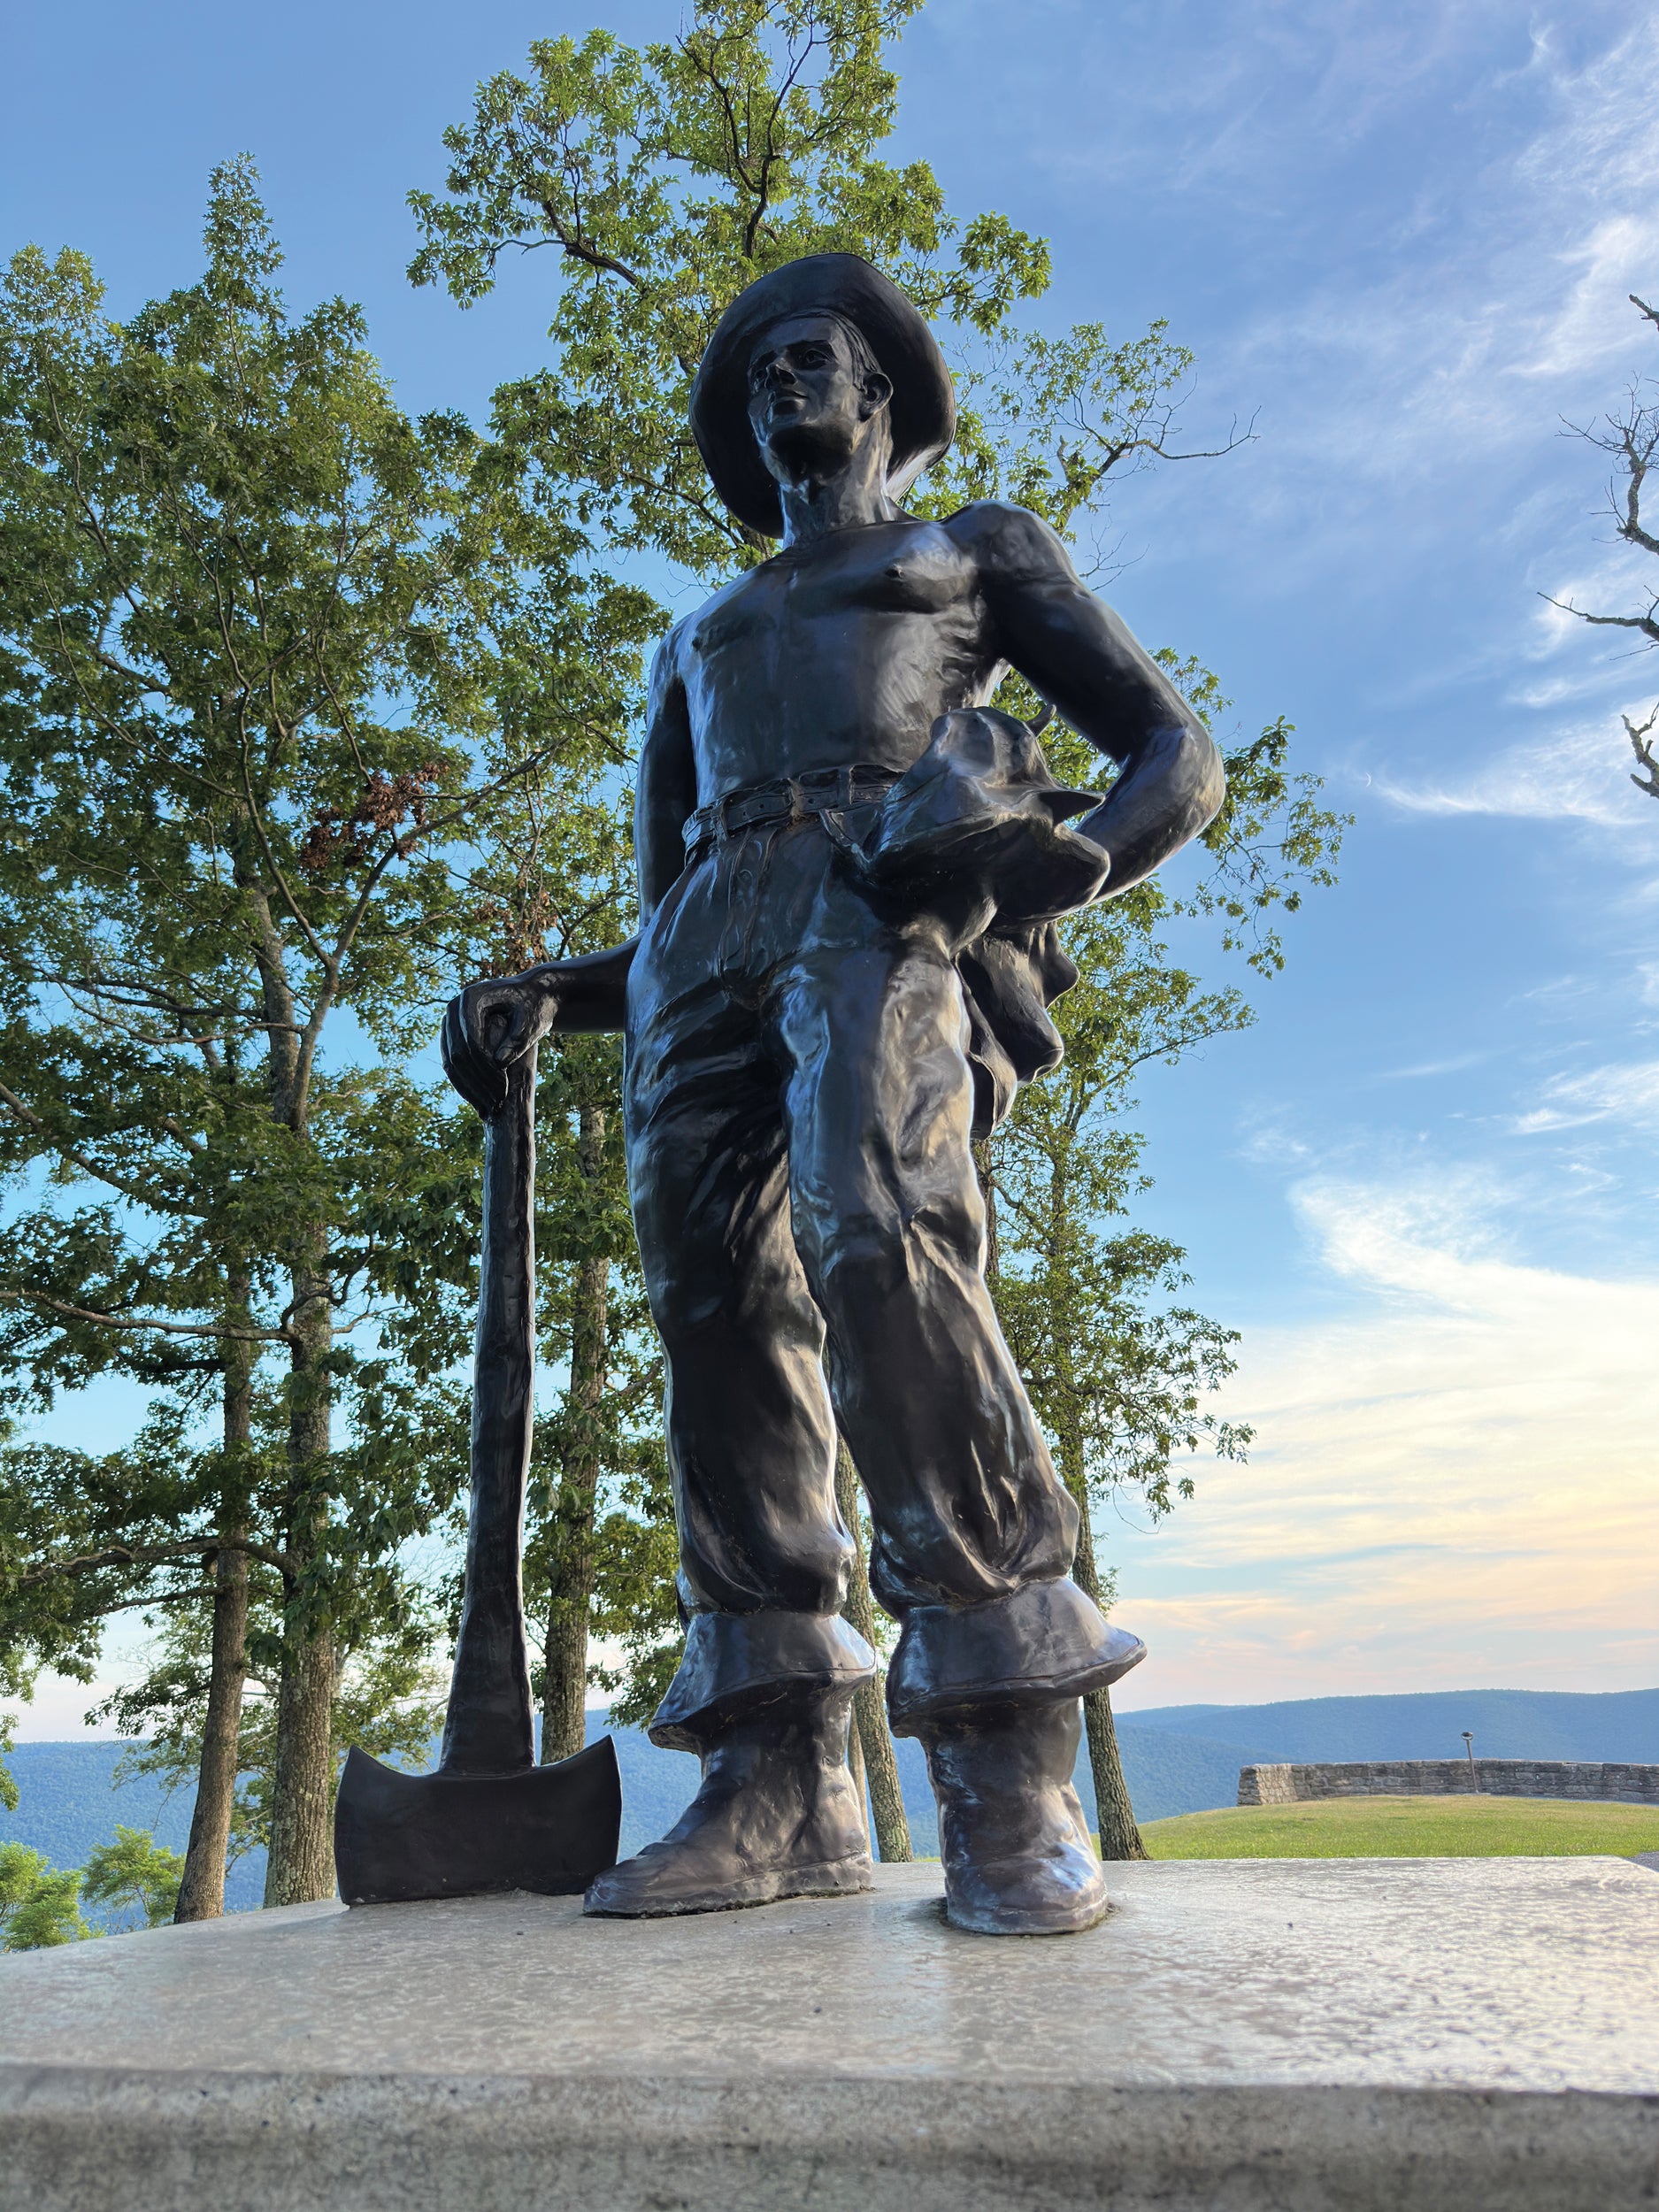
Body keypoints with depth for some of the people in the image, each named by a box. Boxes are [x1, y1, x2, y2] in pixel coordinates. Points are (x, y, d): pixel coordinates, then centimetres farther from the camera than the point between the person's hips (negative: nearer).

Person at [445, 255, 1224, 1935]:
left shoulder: (980, 549, 27)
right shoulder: (695, 645, 37)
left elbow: (1178, 754, 16)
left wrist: (1066, 857, -8)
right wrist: (541, 1000, 11)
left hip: (892, 897, -5)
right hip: (710, 947, 5)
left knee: (874, 1234, -30)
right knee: (718, 1301, -11)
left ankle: (1011, 1780, -27)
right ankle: (779, 1787, -9)